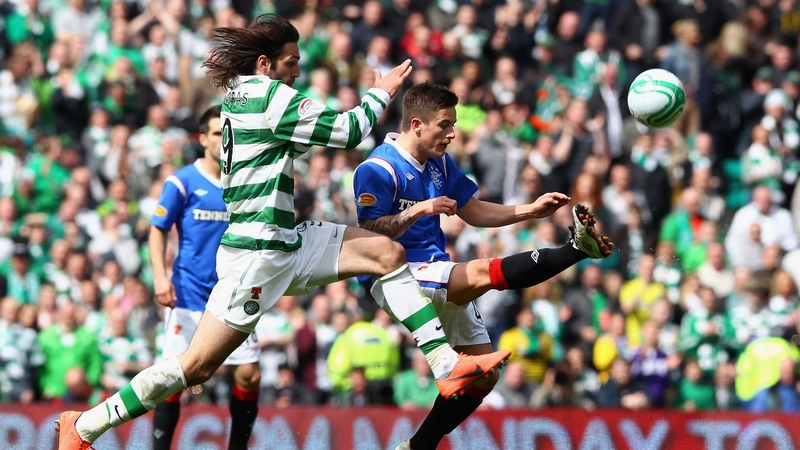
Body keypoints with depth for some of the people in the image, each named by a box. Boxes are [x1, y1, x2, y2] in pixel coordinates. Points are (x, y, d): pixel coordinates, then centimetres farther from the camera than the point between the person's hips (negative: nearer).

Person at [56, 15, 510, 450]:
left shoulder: (238, 95, 11)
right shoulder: (269, 95, -16)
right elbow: (347, 131, -13)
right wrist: (382, 92, 2)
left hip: (288, 244, 10)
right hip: (257, 255, -10)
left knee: (387, 252, 3)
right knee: (196, 367, -7)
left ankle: (447, 365, 0)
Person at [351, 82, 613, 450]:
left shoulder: (440, 163, 11)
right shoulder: (378, 169, -14)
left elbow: (473, 212, 20)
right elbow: (368, 234, -21)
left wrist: (529, 211, 8)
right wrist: (418, 210, -32)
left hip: (436, 275, 9)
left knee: (483, 374, 6)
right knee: (482, 272, -33)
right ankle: (578, 248, -41)